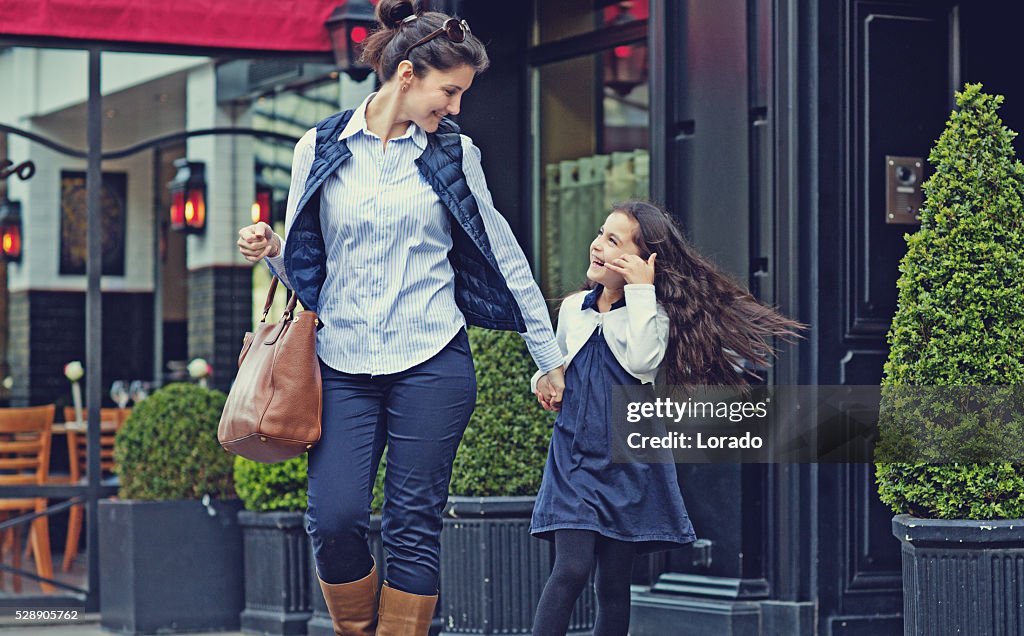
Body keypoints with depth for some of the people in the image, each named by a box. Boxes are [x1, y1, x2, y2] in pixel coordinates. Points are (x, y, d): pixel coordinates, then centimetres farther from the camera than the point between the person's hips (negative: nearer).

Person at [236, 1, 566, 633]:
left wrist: (550, 357, 11)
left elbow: (504, 258, 11)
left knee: (415, 525, -1)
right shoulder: (320, 150, 5)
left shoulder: (452, 153, 5)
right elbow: (304, 265, 13)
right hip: (343, 365, 0)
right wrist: (269, 249, -10)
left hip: (432, 361, 0)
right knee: (334, 518, -10)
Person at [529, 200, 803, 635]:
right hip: (574, 456, 2)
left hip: (628, 464, -2)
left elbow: (642, 361, -25)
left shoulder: (652, 315, -4)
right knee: (571, 568, -13)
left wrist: (641, 290, -21)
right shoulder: (572, 309, 8)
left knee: (613, 582, 4)